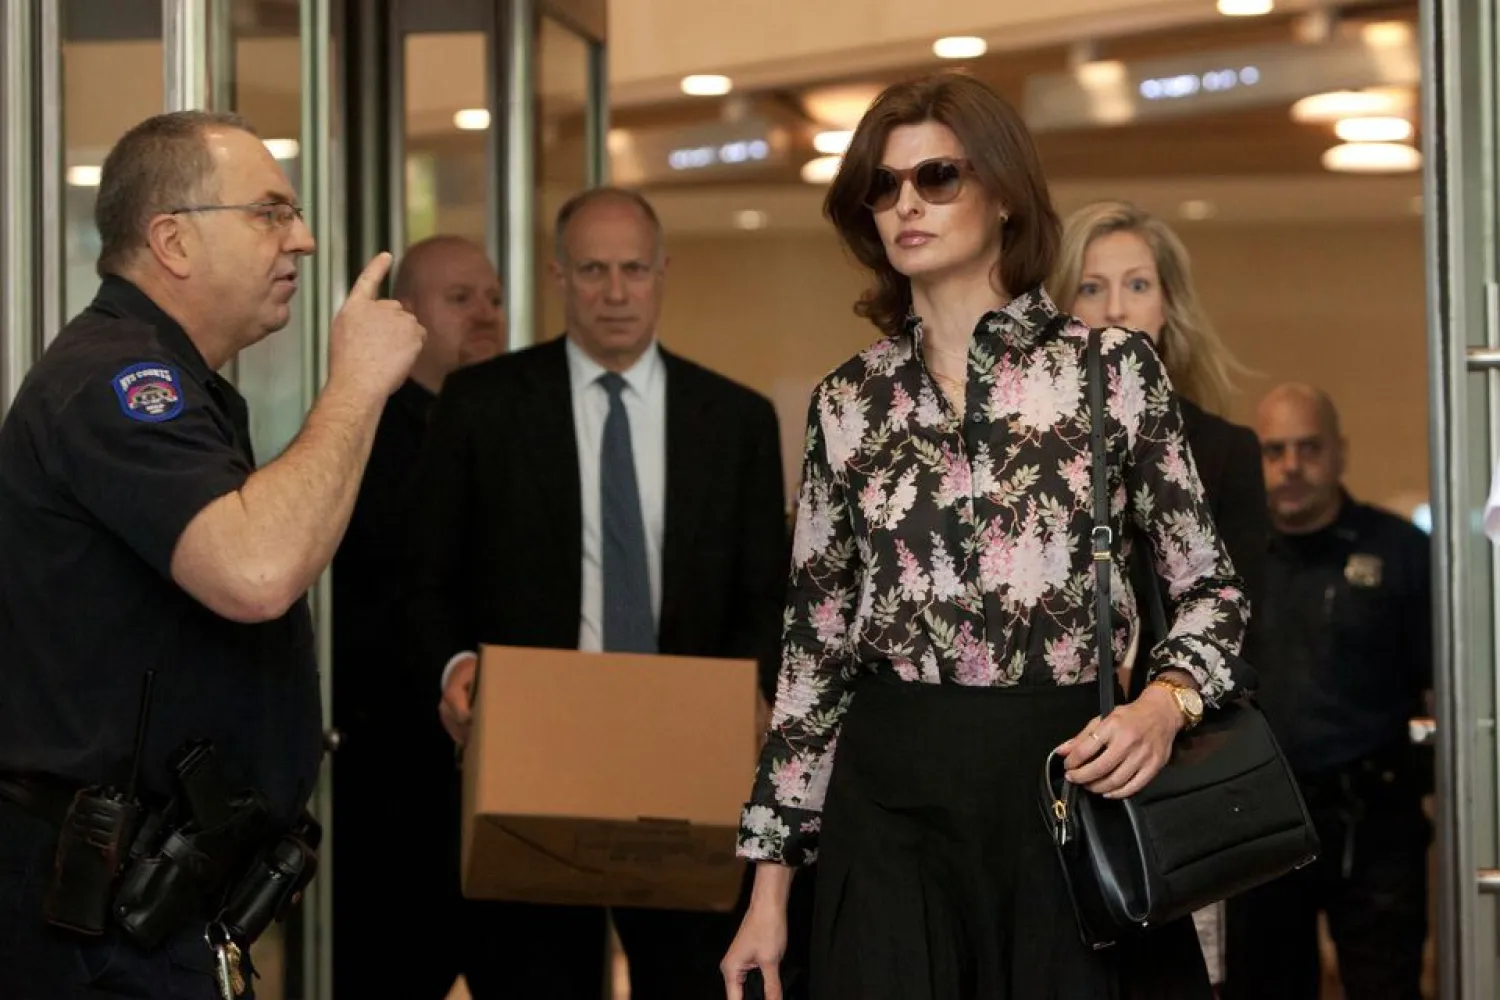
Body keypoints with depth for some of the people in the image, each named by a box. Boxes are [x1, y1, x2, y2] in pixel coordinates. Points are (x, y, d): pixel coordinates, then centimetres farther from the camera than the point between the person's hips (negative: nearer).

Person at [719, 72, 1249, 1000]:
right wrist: (771, 876, 6)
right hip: (892, 799, 2)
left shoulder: (1113, 366, 0)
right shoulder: (847, 402, 7)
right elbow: (814, 646, 10)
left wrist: (1165, 703, -18)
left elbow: (1211, 588, 4)